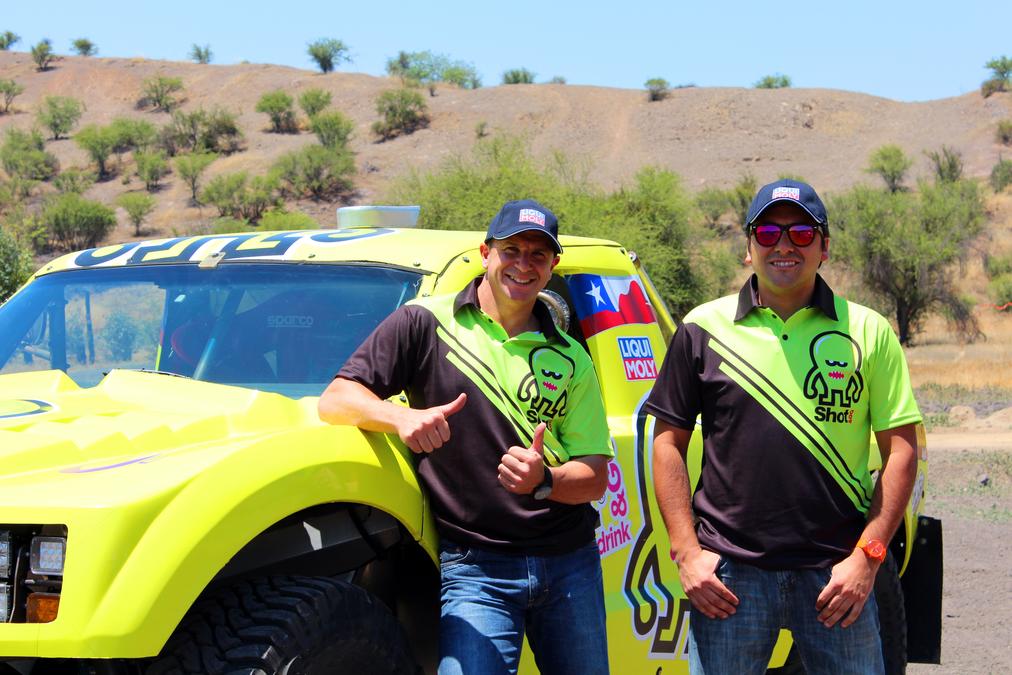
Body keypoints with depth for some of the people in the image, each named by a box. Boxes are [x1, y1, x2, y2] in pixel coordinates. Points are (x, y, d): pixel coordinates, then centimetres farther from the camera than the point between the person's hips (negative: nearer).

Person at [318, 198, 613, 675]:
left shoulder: (570, 359, 11)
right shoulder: (425, 324, 2)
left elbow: (595, 478, 7)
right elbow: (335, 400, -4)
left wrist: (543, 481, -16)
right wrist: (402, 417, -24)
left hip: (571, 564, 4)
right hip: (475, 566, -4)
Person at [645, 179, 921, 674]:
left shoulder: (868, 331, 6)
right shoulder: (705, 328, 6)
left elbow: (900, 448, 4)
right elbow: (669, 442, 7)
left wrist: (867, 556, -5)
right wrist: (686, 551, -2)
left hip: (835, 573, 0)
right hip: (727, 571, 0)